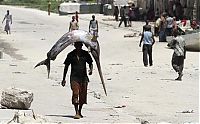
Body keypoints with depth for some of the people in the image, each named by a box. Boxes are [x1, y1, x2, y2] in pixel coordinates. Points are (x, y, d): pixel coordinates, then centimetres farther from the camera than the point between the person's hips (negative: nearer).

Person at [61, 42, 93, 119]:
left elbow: (90, 63, 15)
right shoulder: (71, 55, 1)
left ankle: (79, 112, 23)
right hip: (74, 77, -2)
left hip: (83, 77, 2)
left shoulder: (85, 54, 5)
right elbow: (66, 67, 8)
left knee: (82, 95, 7)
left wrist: (91, 69, -8)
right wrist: (64, 79, 6)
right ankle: (76, 113, -18)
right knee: (75, 94, -15)